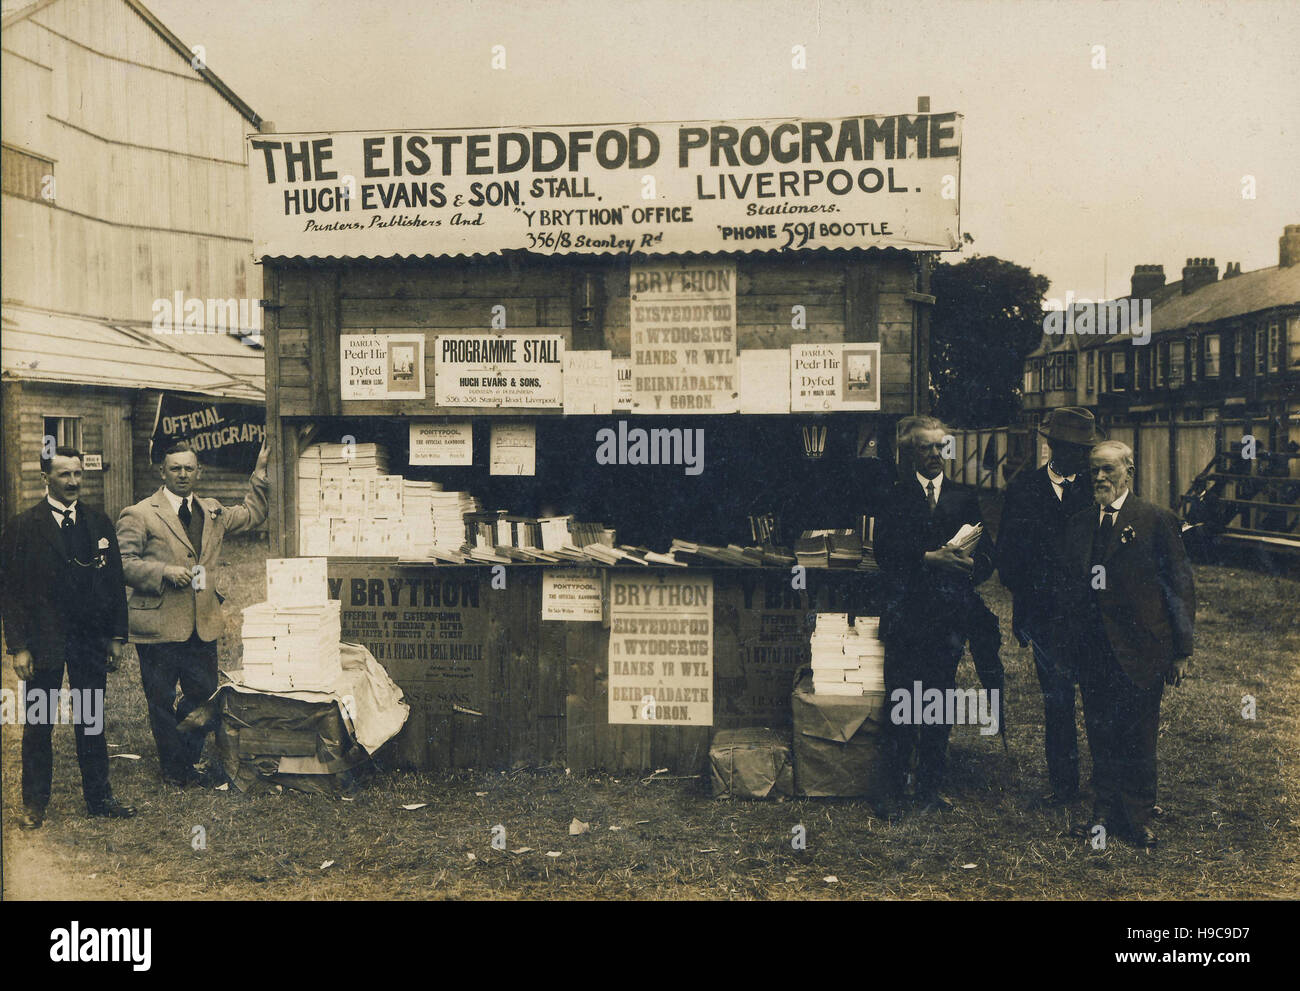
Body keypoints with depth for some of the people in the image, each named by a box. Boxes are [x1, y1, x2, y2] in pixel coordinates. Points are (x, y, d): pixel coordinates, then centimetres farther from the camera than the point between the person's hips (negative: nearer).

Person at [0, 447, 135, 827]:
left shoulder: (100, 524, 6)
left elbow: (115, 582, 8)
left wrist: (117, 636, 4)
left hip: (91, 639, 3)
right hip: (43, 641, -2)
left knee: (92, 722, 11)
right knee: (38, 725, 8)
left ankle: (98, 797, 21)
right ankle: (34, 803, 22)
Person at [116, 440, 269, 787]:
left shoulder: (212, 512, 14)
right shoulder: (139, 515, -4)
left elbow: (252, 515, 28)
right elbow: (123, 562, -9)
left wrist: (260, 474, 21)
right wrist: (165, 571, -21)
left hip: (204, 624, 5)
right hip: (159, 625, -5)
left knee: (204, 694, 11)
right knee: (162, 702, 6)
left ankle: (189, 760, 30)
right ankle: (173, 768, 24)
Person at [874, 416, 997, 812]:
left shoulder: (964, 497, 15)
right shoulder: (895, 496, 6)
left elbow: (986, 551, 9)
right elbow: (885, 552, -5)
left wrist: (972, 564, -12)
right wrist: (928, 558, -17)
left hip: (950, 612, 3)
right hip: (906, 611, -3)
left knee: (940, 702, 7)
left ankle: (929, 787, 17)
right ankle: (894, 786, 8)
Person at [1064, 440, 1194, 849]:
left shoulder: (1157, 521, -3)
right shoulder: (1078, 524, 10)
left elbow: (1181, 588, -2)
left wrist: (1181, 651, -4)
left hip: (1139, 651, -3)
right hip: (1093, 653, 4)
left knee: (1138, 738, 7)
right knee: (1100, 735, 12)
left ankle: (1138, 818, 23)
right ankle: (1106, 810, 27)